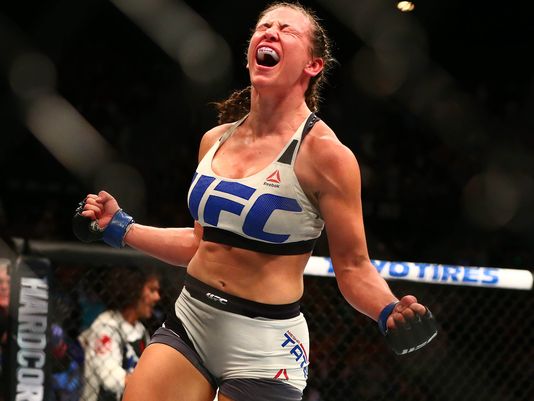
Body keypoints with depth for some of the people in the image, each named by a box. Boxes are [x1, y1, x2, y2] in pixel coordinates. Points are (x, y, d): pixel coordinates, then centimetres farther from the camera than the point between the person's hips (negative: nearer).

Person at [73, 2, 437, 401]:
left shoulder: (324, 153, -13)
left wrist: (390, 313, -27)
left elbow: (353, 267, -9)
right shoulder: (216, 140, 6)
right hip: (189, 323, 5)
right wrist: (119, 229, 20)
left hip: (264, 348, -5)